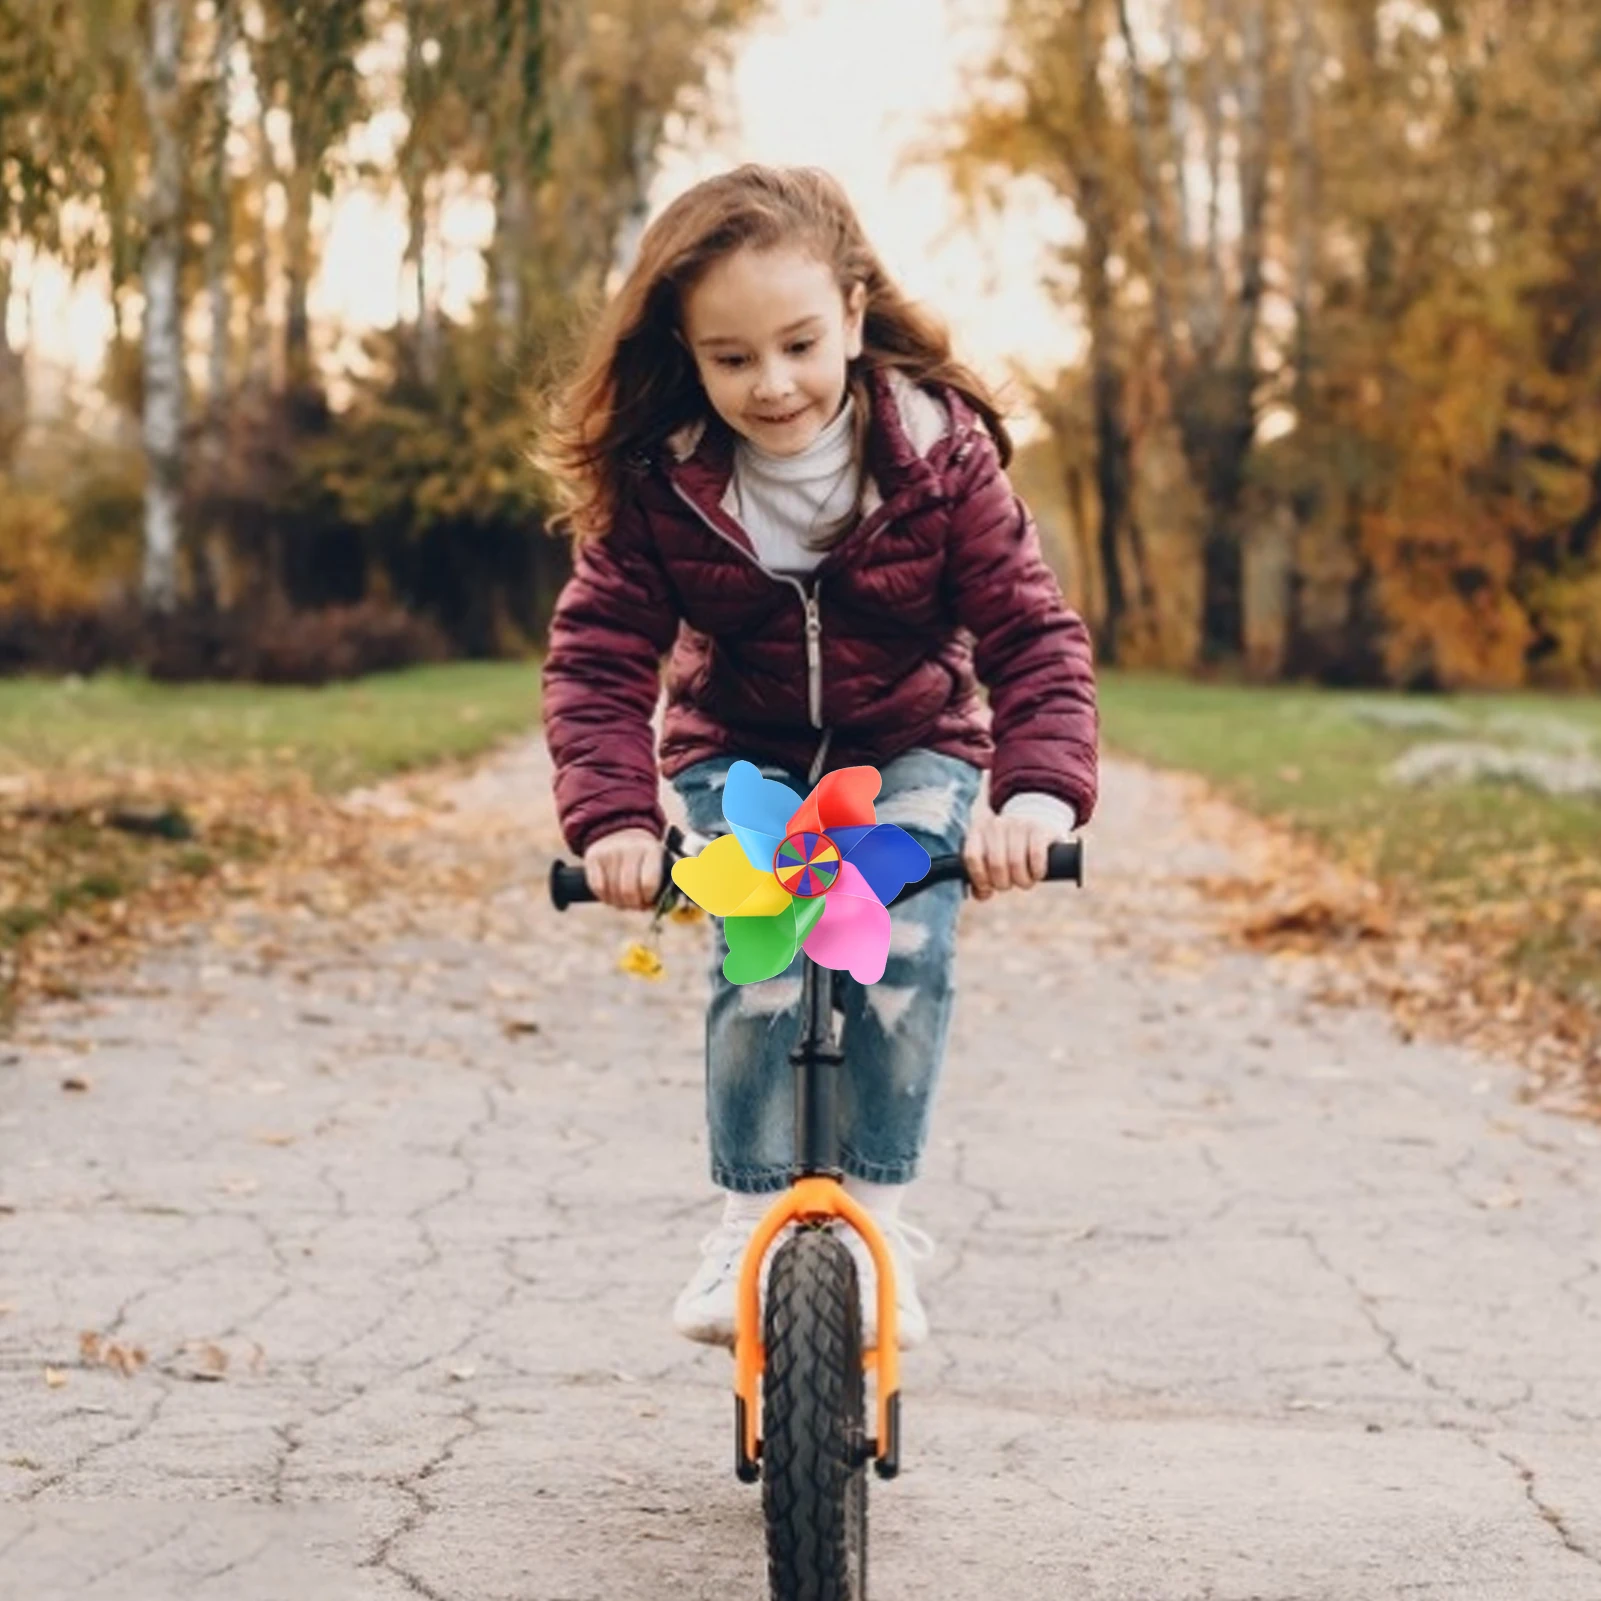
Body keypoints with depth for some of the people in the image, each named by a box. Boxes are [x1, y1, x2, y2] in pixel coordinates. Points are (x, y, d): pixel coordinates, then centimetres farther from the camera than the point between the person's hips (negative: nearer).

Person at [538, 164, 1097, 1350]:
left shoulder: (939, 454, -21)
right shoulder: (657, 485, -19)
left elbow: (1031, 633, -23)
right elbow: (600, 657, -20)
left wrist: (1042, 790, -39)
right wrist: (612, 817, -36)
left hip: (909, 750, 0)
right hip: (740, 757, 0)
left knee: (904, 951, -22)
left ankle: (876, 1217, -8)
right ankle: (753, 1221, -7)